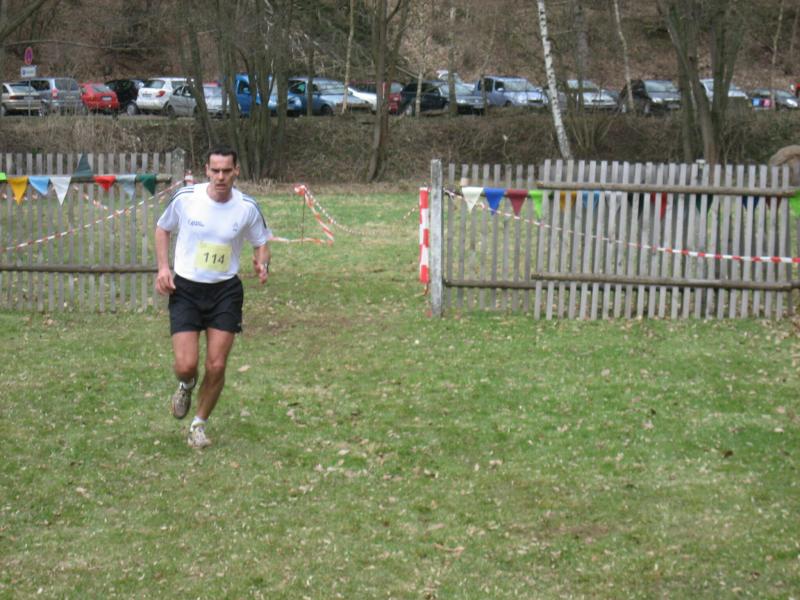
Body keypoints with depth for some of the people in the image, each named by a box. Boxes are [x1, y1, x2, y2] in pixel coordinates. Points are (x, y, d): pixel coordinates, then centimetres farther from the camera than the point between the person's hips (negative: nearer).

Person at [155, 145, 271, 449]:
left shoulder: (247, 207, -7)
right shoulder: (185, 198, -9)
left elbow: (261, 242, 9)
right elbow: (162, 228, 9)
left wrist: (262, 265, -13)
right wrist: (163, 268, -3)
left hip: (225, 290, 1)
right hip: (185, 289, -1)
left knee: (216, 367, -2)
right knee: (186, 365, -11)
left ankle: (199, 424, 22)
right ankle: (186, 385, 29)